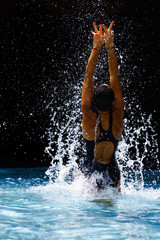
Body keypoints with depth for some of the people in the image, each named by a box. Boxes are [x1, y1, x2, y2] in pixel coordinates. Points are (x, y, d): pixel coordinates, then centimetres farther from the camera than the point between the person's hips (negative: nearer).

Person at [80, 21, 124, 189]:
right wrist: (109, 47, -17)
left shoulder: (89, 118, -20)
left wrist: (96, 48, -18)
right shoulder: (117, 118, -16)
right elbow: (115, 78, -16)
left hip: (89, 172, -1)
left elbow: (88, 78, -19)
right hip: (112, 174, 1)